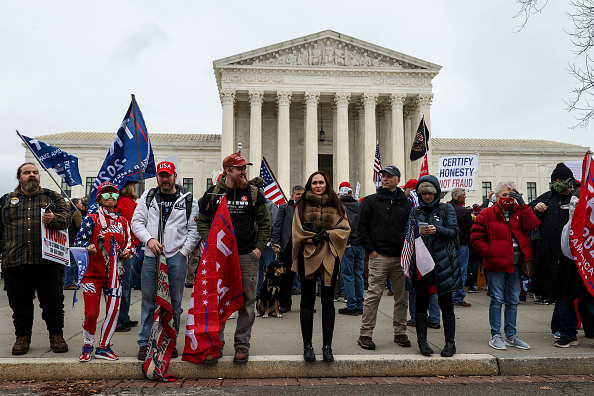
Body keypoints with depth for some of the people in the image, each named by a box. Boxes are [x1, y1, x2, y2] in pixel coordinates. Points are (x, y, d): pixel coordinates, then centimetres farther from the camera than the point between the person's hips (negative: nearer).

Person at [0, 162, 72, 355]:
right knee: (20, 302, 9)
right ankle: (22, 336, 23)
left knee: (53, 300, 2)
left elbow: (66, 217, 2)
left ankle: (56, 335, 14)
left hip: (47, 260, -1)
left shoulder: (52, 197, 10)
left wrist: (54, 219, -19)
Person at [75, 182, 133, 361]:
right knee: (91, 313, -3)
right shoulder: (91, 219, -1)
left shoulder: (123, 221, 12)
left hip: (114, 272, 4)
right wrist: (89, 247, -27)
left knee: (113, 311, 1)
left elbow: (129, 242, 19)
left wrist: (128, 251, -2)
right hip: (93, 272, -4)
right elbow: (80, 240, -6)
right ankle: (87, 346, 22)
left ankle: (103, 347, 18)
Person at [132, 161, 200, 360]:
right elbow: (136, 222, 8)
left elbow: (194, 230, 4)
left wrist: (183, 252, -4)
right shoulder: (148, 197, 10)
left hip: (177, 257, -1)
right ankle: (145, 342, 15)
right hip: (151, 256, 1)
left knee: (174, 301, 5)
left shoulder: (188, 200, 5)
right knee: (149, 300, 5)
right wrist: (149, 239, -8)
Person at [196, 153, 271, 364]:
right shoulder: (212, 193, 5)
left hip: (247, 256, 0)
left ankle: (242, 345, 17)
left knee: (247, 301, 5)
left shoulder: (254, 193, 5)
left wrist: (259, 247, -1)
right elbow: (203, 221, 9)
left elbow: (265, 222, 8)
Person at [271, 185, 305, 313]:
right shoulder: (284, 208, 9)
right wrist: (275, 242, -8)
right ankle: (284, 304, 13)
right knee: (287, 275, 4)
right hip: (288, 247, -1)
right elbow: (277, 226, 3)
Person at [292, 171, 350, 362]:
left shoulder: (336, 206, 11)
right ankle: (307, 346, 13)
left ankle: (327, 346, 14)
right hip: (308, 256, -1)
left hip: (329, 258, 1)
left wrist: (326, 234, -10)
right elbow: (298, 232, 0)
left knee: (328, 302, 5)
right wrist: (315, 239, -12)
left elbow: (345, 230, 3)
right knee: (307, 301, 4)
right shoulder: (302, 205, 7)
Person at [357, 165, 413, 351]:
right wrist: (370, 249, -5)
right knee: (373, 295, -3)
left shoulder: (407, 204, 12)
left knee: (402, 297, 8)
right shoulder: (371, 201, 5)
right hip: (379, 257, -3)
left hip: (401, 258, 3)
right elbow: (362, 226, 2)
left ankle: (400, 333, 22)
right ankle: (365, 334, 6)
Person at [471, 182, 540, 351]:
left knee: (513, 301, 10)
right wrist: (487, 252, -10)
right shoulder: (487, 214, -1)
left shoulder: (520, 212, 10)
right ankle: (495, 335, 9)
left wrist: (523, 204, -10)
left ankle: (511, 336, 20)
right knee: (497, 299, 0)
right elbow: (476, 237, -2)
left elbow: (531, 225, -8)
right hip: (496, 264, -4)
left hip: (516, 264, 4)